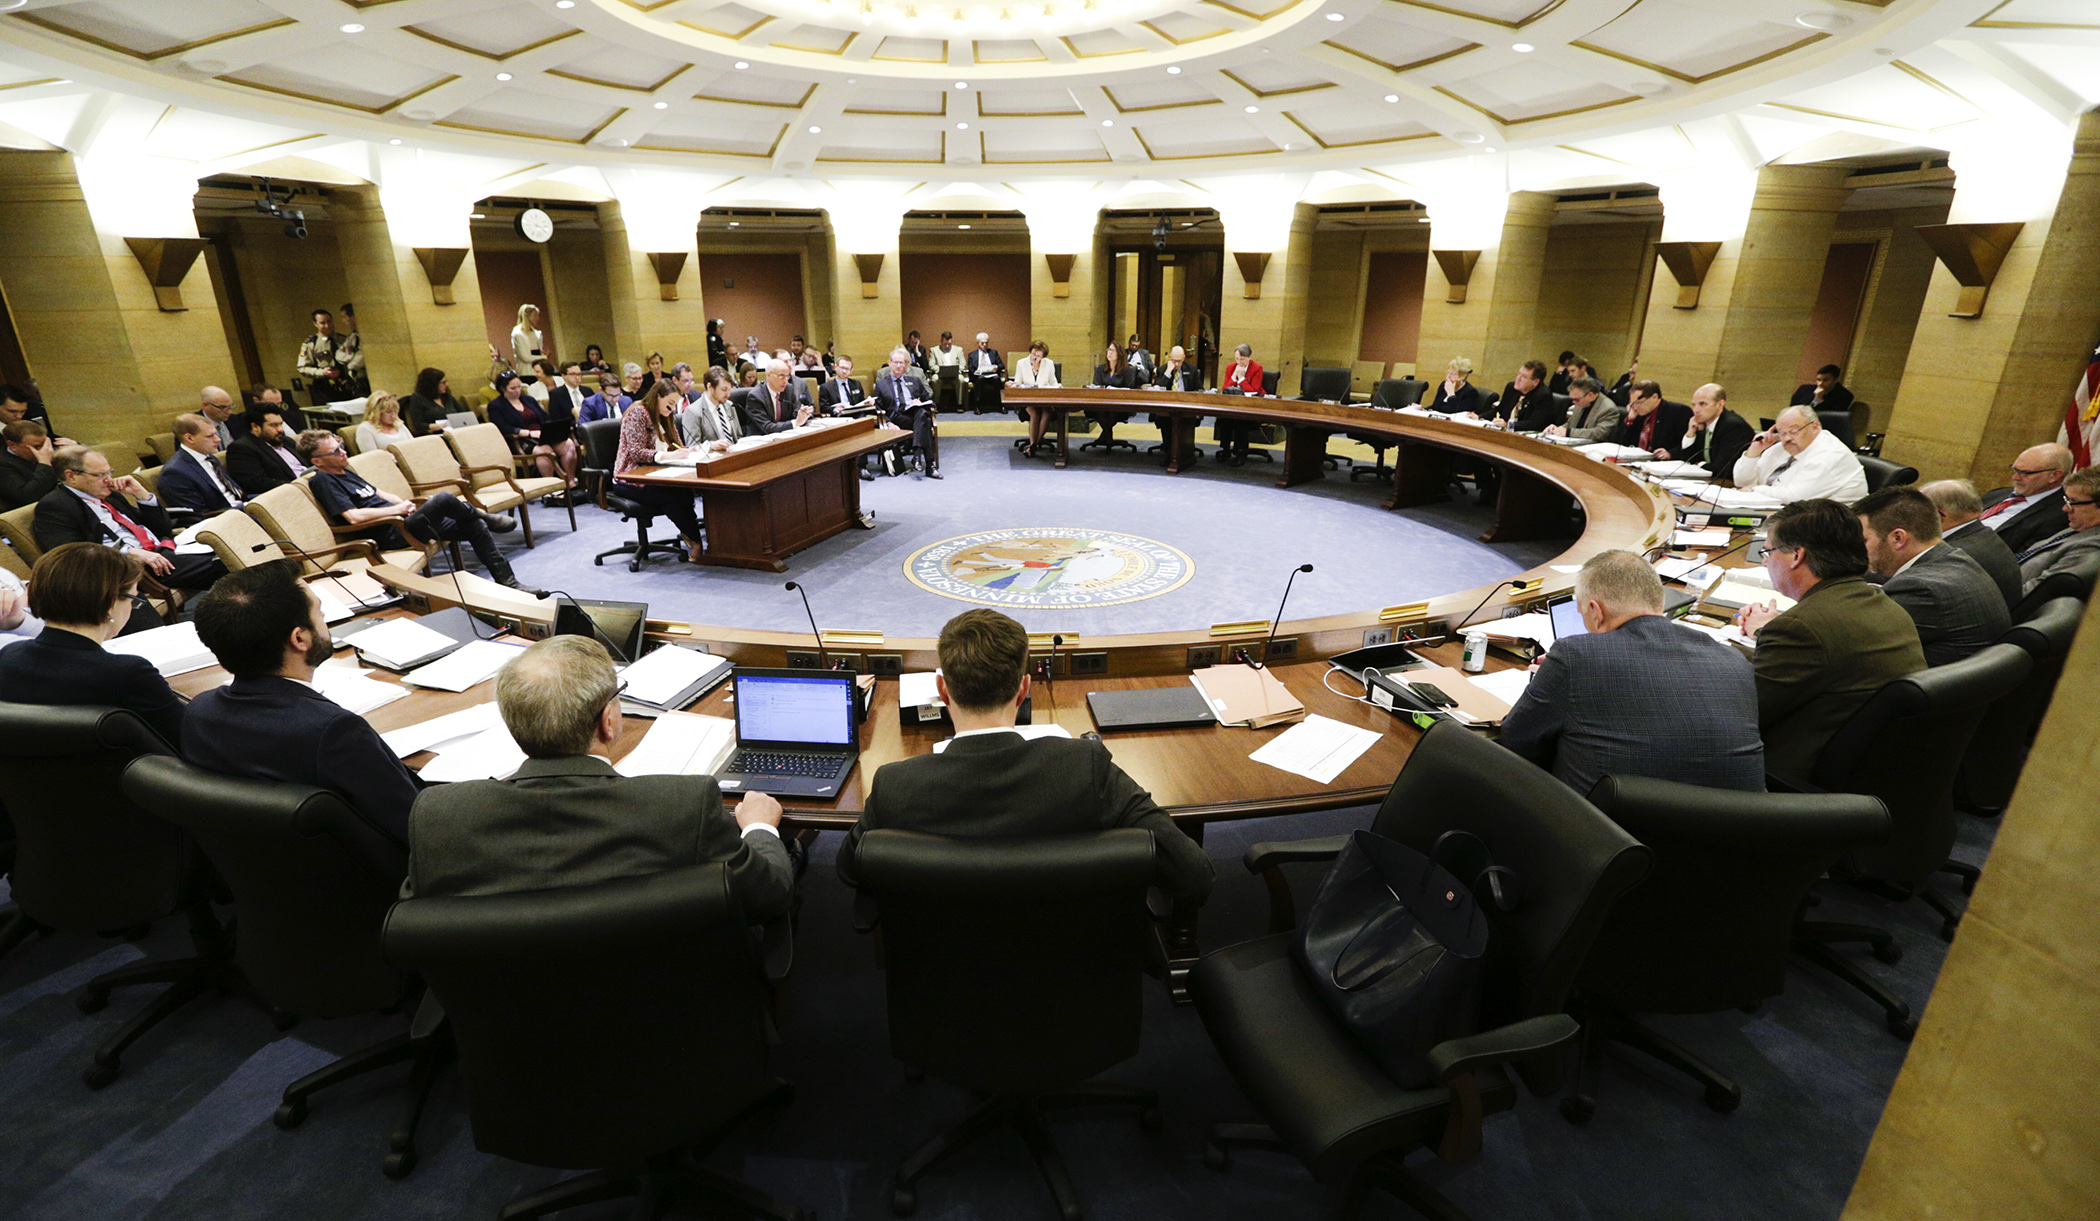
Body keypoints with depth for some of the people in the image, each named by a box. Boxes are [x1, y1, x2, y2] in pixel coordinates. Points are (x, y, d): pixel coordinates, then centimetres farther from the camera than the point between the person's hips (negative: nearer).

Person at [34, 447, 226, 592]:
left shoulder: (109, 496, 25)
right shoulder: (52, 506, 4)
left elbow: (162, 529, 25)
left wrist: (141, 493, 12)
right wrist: (130, 552, -21)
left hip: (161, 552, 8)